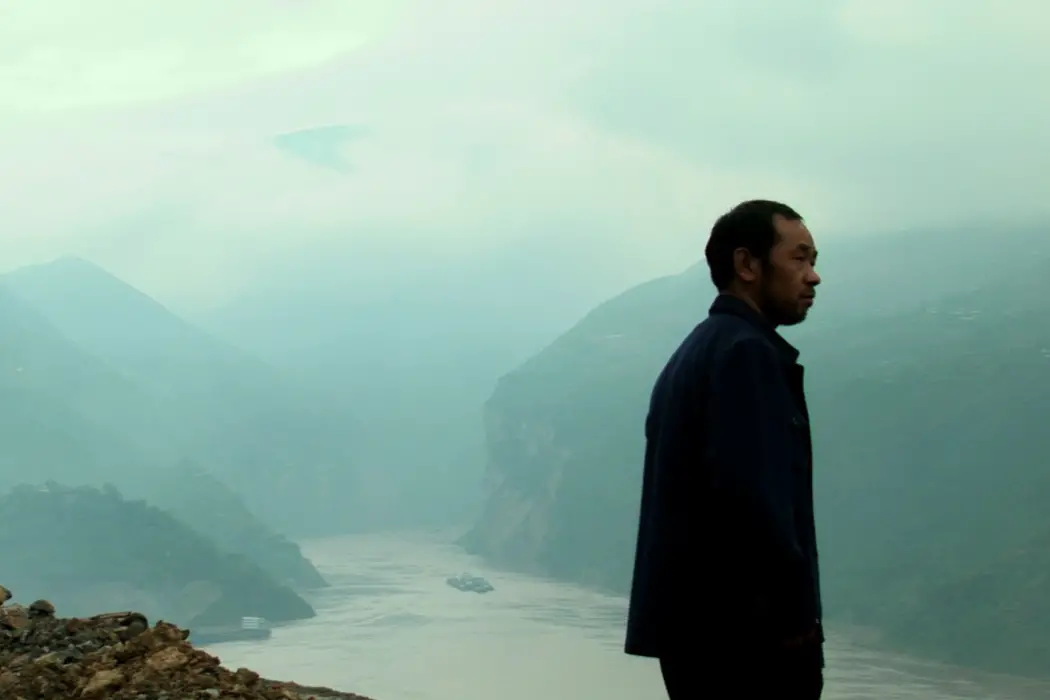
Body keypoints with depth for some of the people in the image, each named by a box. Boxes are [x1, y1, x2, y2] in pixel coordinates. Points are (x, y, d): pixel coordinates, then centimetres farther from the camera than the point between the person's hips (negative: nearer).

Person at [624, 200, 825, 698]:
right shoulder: (746, 351, -10)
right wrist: (798, 612, -14)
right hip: (744, 630, -10)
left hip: (693, 622, 10)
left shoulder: (695, 353, 19)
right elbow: (752, 494, -22)